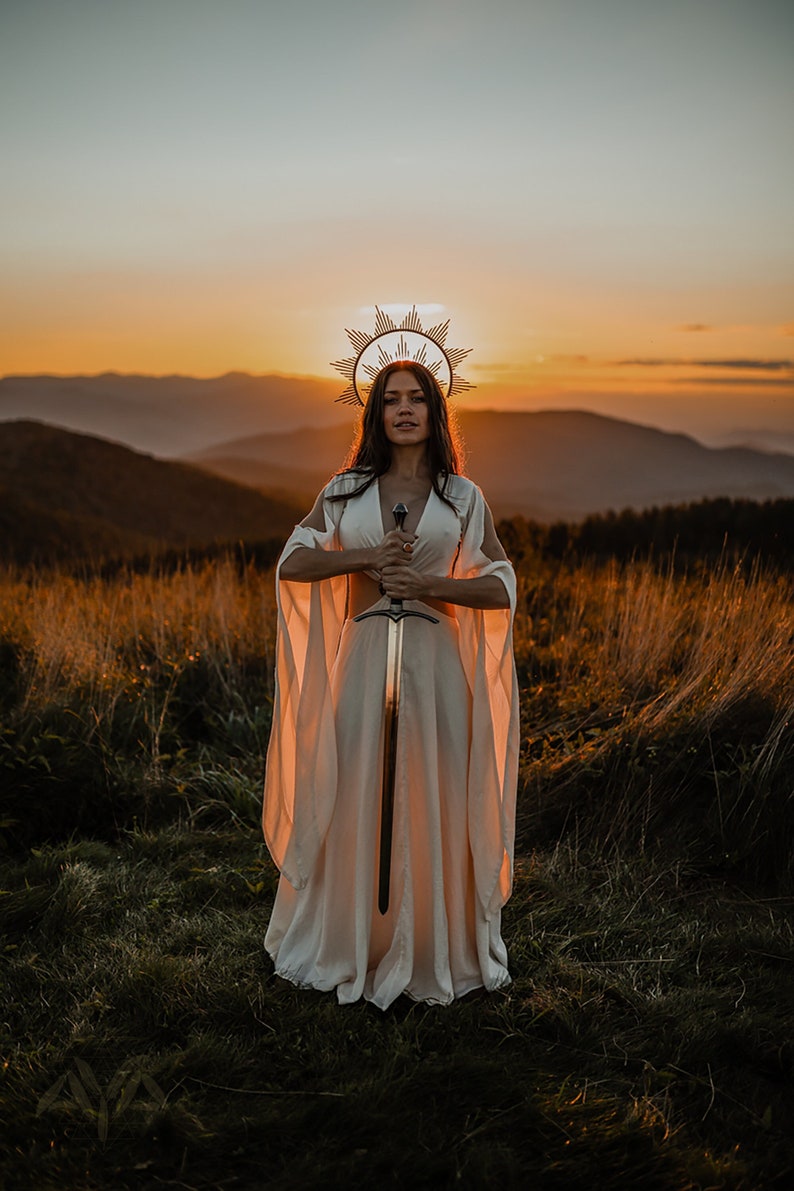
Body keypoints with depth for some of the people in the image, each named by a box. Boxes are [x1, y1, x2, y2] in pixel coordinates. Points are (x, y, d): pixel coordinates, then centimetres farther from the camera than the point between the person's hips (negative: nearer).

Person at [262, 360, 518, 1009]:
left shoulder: (463, 497, 7)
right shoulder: (345, 491, 10)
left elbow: (502, 590, 5)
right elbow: (291, 564, 8)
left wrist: (430, 584, -11)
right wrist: (360, 558, -7)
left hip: (435, 663, 0)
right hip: (364, 661, 1)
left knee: (433, 803, 4)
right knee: (356, 801, 5)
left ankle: (434, 949, 22)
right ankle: (352, 946, 24)